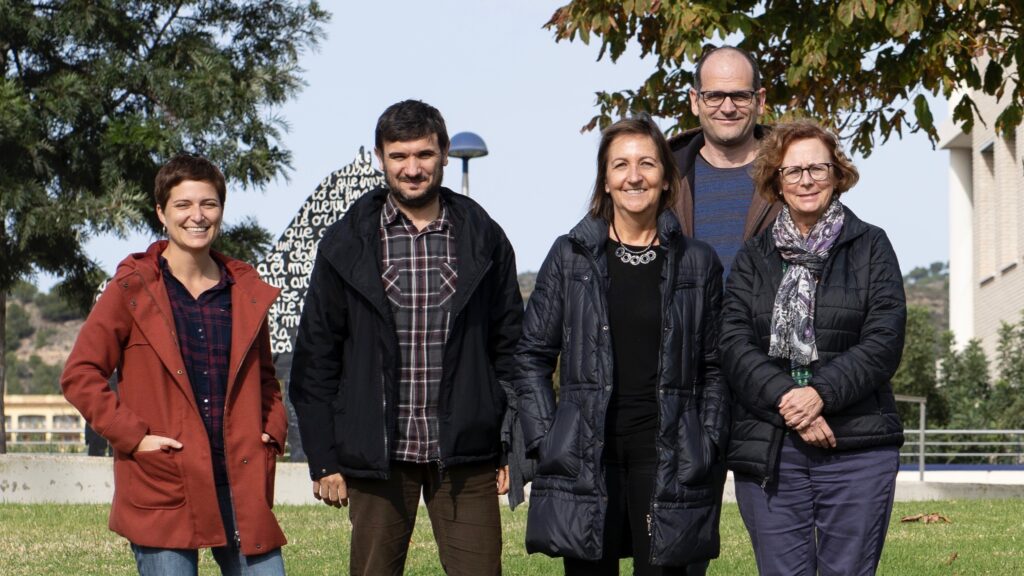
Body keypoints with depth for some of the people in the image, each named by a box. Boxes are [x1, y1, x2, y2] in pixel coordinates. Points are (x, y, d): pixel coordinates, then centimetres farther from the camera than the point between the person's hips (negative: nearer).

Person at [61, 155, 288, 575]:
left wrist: (272, 432, 8)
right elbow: (80, 375, -1)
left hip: (241, 487, 4)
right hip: (164, 491, -4)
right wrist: (133, 436, -10)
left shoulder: (247, 291, 12)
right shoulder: (133, 289, 0)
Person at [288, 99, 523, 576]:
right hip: (376, 455, 0)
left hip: (465, 456, 0)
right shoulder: (346, 245, 4)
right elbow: (315, 359, 4)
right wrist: (323, 460, -1)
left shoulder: (484, 241, 7)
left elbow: (510, 348, 9)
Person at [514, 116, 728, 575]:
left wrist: (708, 447, 1)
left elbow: (714, 369, 10)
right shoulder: (570, 256, 6)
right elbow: (532, 358, 8)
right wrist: (544, 440, -1)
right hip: (587, 457, 0)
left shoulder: (697, 262, 8)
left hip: (667, 455, 0)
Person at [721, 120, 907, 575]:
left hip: (857, 447, -1)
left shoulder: (871, 247, 8)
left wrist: (821, 393, -15)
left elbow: (885, 341, -2)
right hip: (766, 448, 1)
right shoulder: (753, 258, 13)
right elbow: (734, 343, 1)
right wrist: (784, 400, -15)